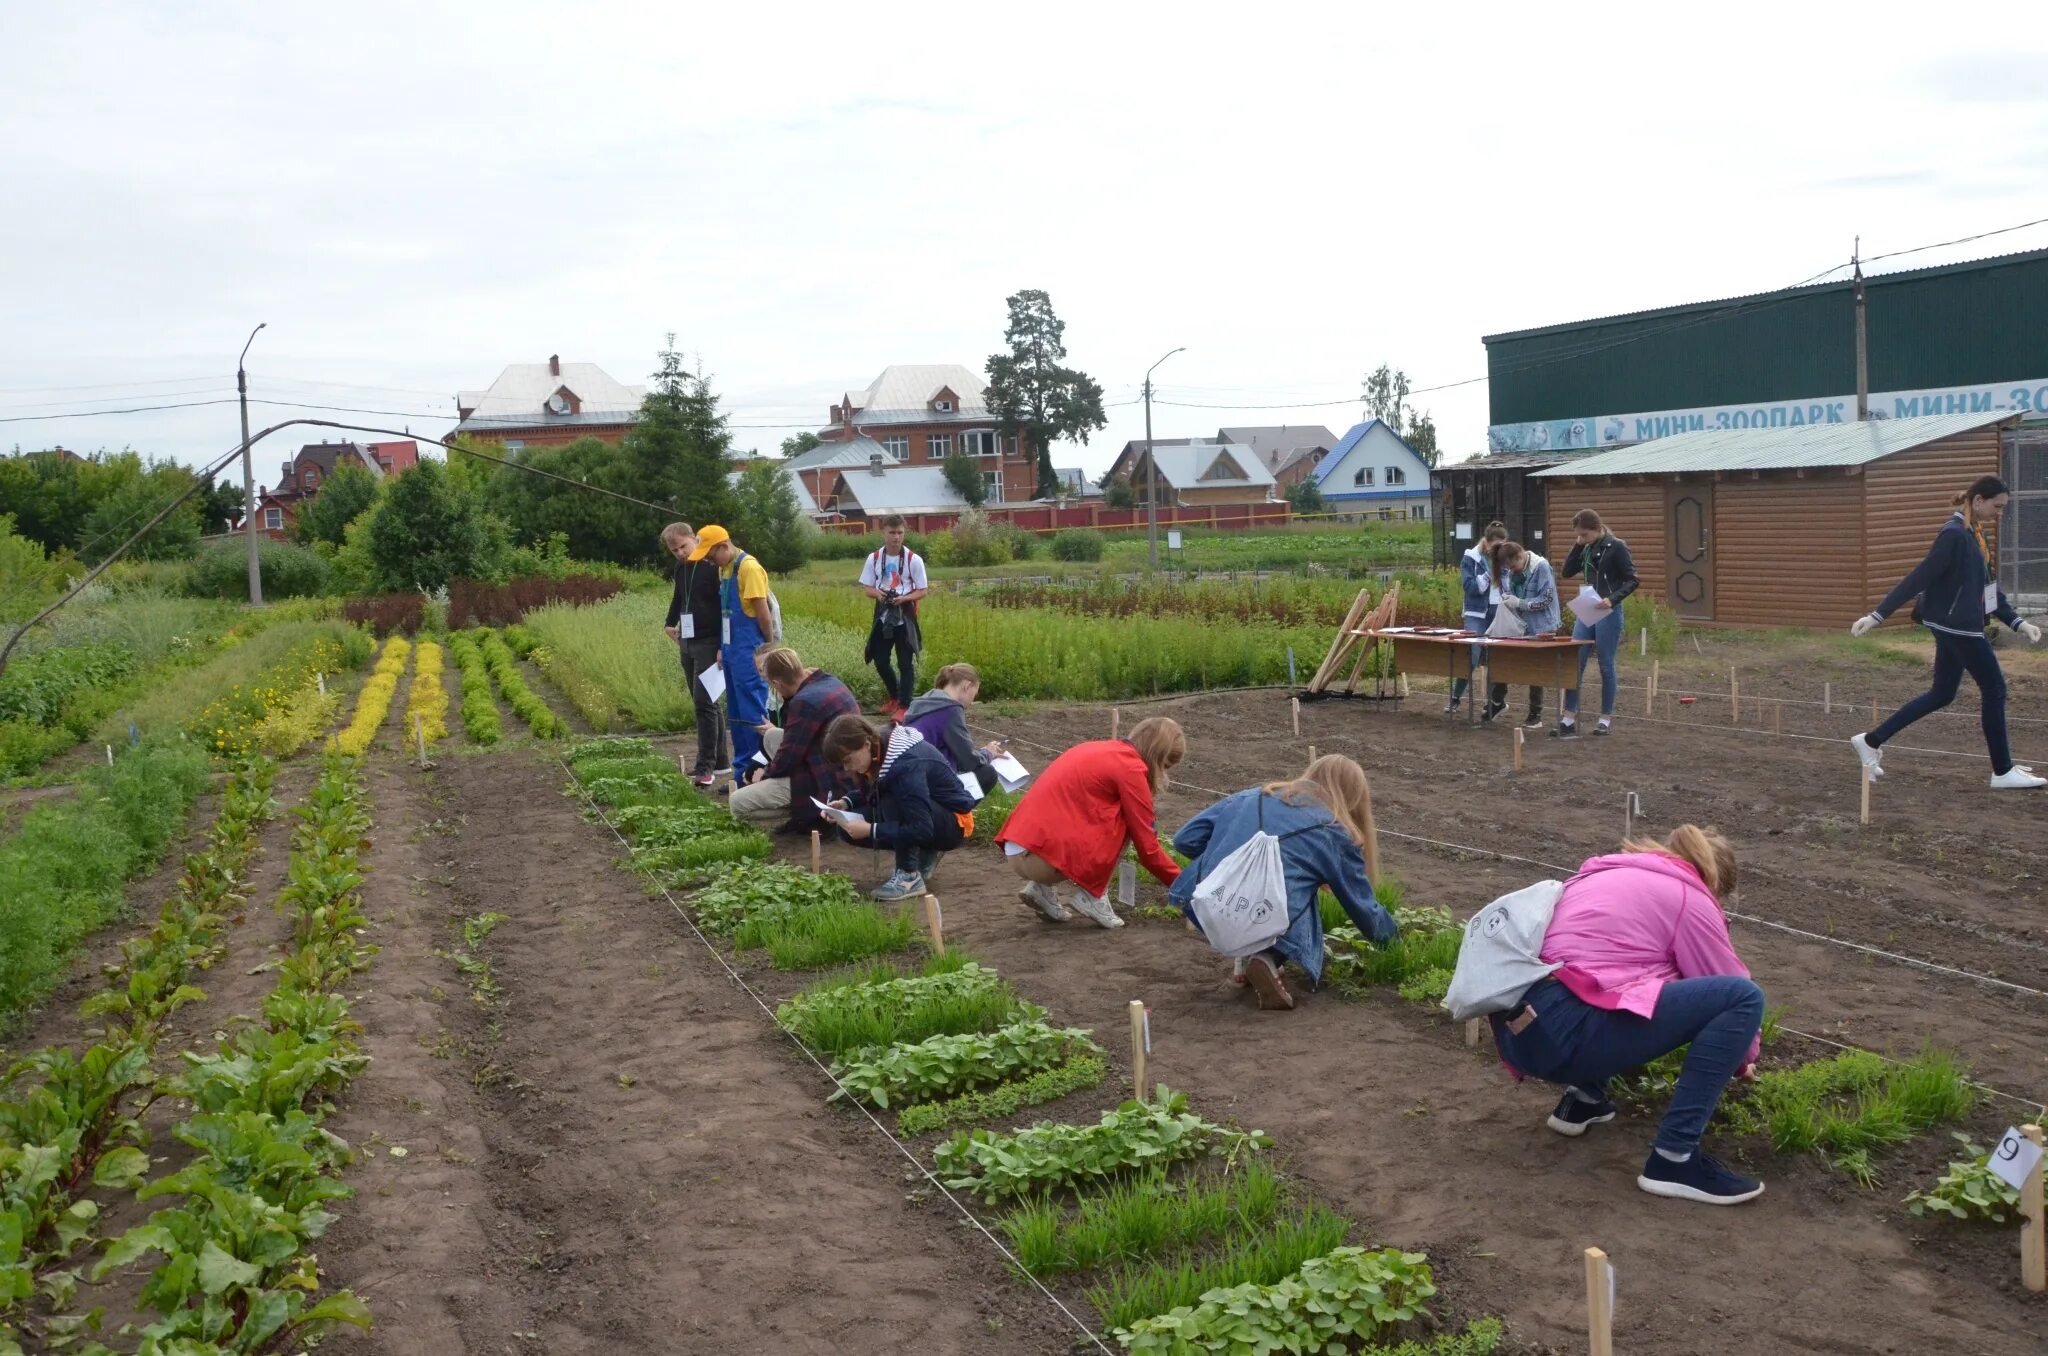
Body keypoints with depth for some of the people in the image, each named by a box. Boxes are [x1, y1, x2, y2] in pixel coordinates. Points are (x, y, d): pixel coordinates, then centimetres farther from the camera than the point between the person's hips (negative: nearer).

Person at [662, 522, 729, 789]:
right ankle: (720, 760, 18)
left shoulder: (714, 567, -12)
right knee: (705, 703, 11)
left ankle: (706, 766, -9)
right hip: (688, 644, 8)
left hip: (709, 644, -8)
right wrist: (670, 623, 25)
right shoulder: (681, 569, 12)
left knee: (703, 702, -12)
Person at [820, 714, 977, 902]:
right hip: (924, 816, 9)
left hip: (954, 823, -9)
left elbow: (922, 830, -33)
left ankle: (909, 876, -19)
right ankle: (925, 851, 7)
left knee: (891, 806, -34)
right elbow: (870, 794, 10)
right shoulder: (879, 751, -8)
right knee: (850, 829, -6)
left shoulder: (907, 765, -32)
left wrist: (870, 830, -32)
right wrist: (846, 803, -9)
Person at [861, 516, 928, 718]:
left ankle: (904, 705, 7)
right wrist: (878, 593, -17)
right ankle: (894, 696, 34)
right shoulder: (874, 559, 0)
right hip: (883, 616, 3)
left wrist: (904, 598, -22)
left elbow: (922, 591, -5)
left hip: (905, 617, -3)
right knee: (880, 661, 11)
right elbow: (867, 587, 6)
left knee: (906, 663, -1)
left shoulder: (914, 559, -9)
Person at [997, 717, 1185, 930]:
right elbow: (1146, 844, -2)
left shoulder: (1100, 750, 21)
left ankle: (1042, 888, 16)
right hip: (1043, 857, -9)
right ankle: (1090, 894, 1)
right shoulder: (1131, 767, -5)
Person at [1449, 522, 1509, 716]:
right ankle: (1455, 699, 1)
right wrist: (1489, 574, -21)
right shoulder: (1471, 558, -3)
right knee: (1471, 658, -8)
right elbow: (1471, 587, -12)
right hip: (1478, 615, -4)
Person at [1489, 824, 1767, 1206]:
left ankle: (1583, 1097, 22)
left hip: (1522, 1030, 9)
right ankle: (1674, 1159, -7)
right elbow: (1732, 984, 14)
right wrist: (1743, 1056, 34)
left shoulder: (1609, 874, 30)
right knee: (1743, 998, -6)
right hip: (1567, 1031, -9)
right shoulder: (1688, 897, 8)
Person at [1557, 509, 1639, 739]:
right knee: (1574, 663, 0)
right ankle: (1569, 719, 1)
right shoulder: (1587, 549, 10)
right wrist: (1577, 546, 0)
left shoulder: (1616, 547, -9)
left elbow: (1632, 580, -12)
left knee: (1606, 665, 2)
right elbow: (1567, 572, 10)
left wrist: (1612, 599, -26)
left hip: (1608, 614, -6)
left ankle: (1607, 719, 13)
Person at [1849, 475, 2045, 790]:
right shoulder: (1954, 534, -18)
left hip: (1956, 626, 10)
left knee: (1942, 694, 14)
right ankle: (2003, 772, 11)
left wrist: (2017, 623, 13)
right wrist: (1878, 615, -22)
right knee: (1994, 690, 0)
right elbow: (1918, 578, -21)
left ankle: (1871, 740, 17)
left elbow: (1988, 586, 16)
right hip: (1957, 626, -10)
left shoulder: (1972, 534, 11)